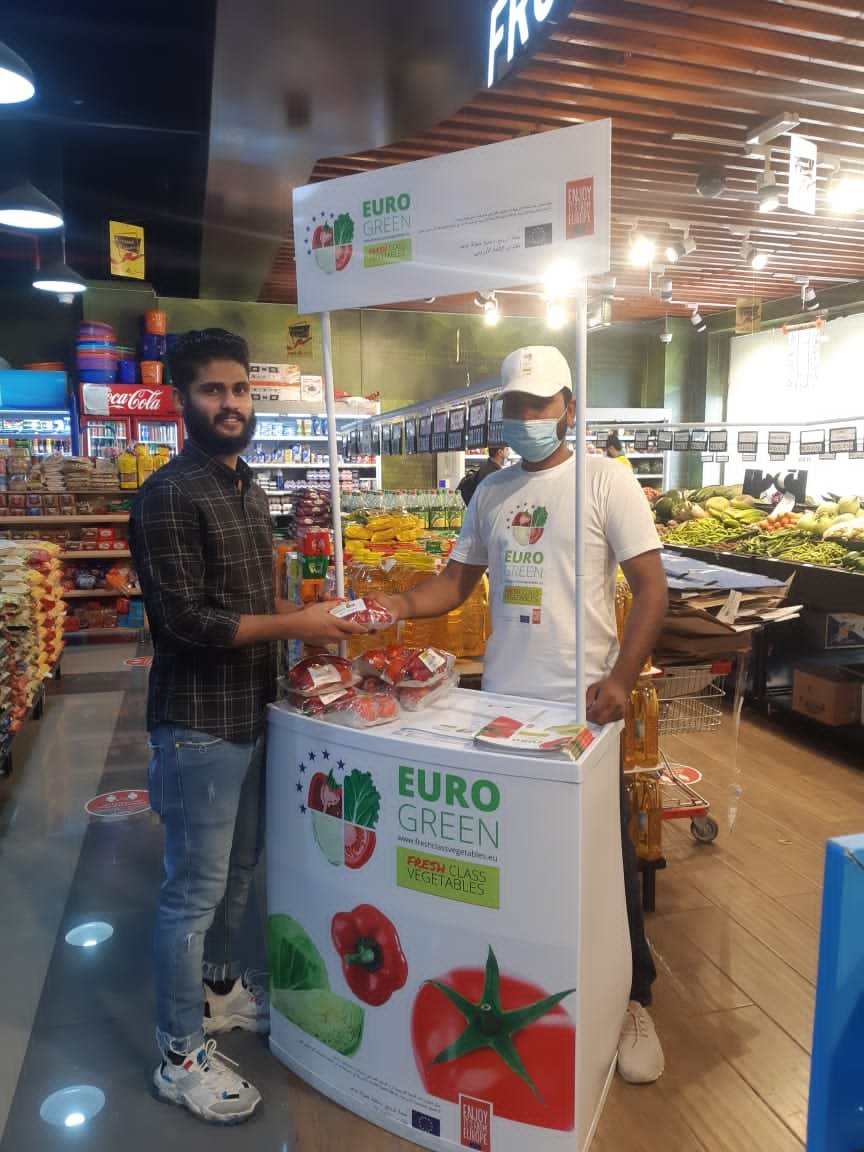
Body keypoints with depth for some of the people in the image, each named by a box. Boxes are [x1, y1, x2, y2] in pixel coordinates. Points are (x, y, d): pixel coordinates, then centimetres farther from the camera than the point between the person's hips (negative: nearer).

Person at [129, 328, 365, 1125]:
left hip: (251, 712, 8)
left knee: (238, 866, 22)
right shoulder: (169, 497, -17)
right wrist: (295, 625, -18)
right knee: (195, 889, 5)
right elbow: (186, 619, -23)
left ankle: (219, 989, 44)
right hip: (198, 724, -8)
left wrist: (311, 619, 3)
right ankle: (182, 1056, 25)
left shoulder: (247, 486, 11)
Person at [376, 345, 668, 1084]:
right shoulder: (491, 493, 9)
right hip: (501, 700, 5)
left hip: (582, 705, -4)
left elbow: (651, 588, -8)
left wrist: (622, 678, -20)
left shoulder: (606, 482, -5)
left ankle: (634, 1001, 30)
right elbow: (458, 581, 12)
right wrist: (402, 603, -7)